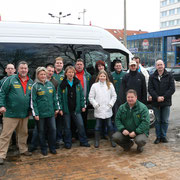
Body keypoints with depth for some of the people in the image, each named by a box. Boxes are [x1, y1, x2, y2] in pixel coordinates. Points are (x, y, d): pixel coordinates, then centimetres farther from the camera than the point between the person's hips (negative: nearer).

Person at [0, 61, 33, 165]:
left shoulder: (31, 82, 10)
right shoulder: (11, 80, -4)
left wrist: (32, 109, 13)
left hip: (25, 114, 5)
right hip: (11, 113, -5)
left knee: (23, 133, 17)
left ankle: (23, 150, 33)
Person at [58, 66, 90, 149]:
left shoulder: (77, 83, 4)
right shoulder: (62, 84, -3)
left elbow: (81, 95, 8)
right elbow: (59, 97, -3)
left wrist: (83, 106, 3)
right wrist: (60, 108, -8)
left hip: (76, 108, 2)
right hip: (66, 109, -2)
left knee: (81, 125, 4)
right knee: (67, 127, 8)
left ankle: (83, 141, 19)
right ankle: (67, 143, 21)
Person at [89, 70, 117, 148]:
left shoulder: (110, 85, 6)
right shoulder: (94, 85, 1)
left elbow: (114, 96, 9)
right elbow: (91, 97, 2)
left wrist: (111, 104, -2)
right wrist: (95, 104, -6)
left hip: (108, 109, 1)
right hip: (98, 110, -1)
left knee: (109, 125, 5)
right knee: (98, 125, 5)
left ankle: (112, 140, 17)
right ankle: (96, 141, 15)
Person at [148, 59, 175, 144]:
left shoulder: (169, 76, 3)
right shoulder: (152, 77, 6)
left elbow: (172, 89, -3)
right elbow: (150, 89, 0)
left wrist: (164, 97, -13)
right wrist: (157, 97, -14)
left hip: (166, 102, 0)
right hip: (156, 103, 1)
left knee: (165, 121, 5)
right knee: (157, 120, 7)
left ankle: (163, 136, 17)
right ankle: (158, 137, 15)